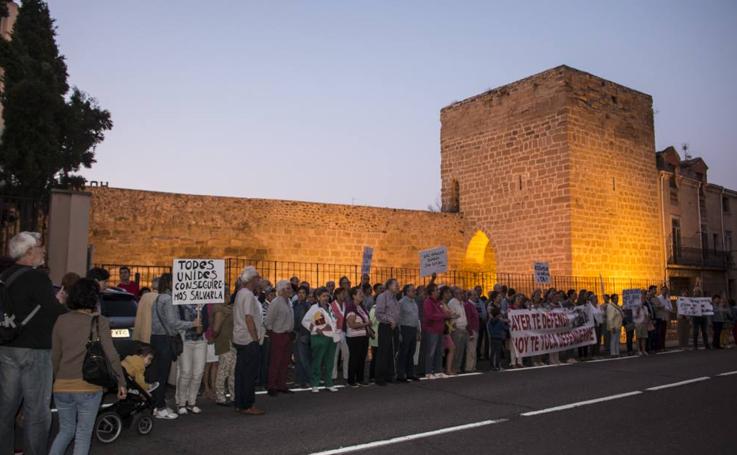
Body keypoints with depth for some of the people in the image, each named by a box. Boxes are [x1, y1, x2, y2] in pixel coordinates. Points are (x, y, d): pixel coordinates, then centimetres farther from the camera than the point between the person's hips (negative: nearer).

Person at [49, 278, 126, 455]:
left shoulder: (61, 321, 3)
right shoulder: (99, 322, -8)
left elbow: (55, 356, 9)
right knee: (83, 434, 9)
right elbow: (111, 356, -10)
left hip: (62, 386, 4)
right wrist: (121, 382, -2)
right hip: (88, 386, -4)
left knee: (66, 430, 22)